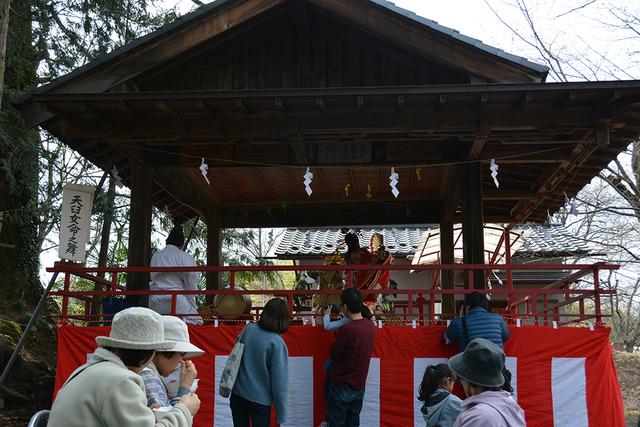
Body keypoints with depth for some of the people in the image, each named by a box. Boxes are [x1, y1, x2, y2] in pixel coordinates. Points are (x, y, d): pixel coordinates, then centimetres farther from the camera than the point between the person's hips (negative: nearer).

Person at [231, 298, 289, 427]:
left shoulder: (248, 329, -7)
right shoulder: (277, 343, -20)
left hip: (237, 394, 4)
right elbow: (279, 381, -18)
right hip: (260, 399, -4)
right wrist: (281, 416, -11)